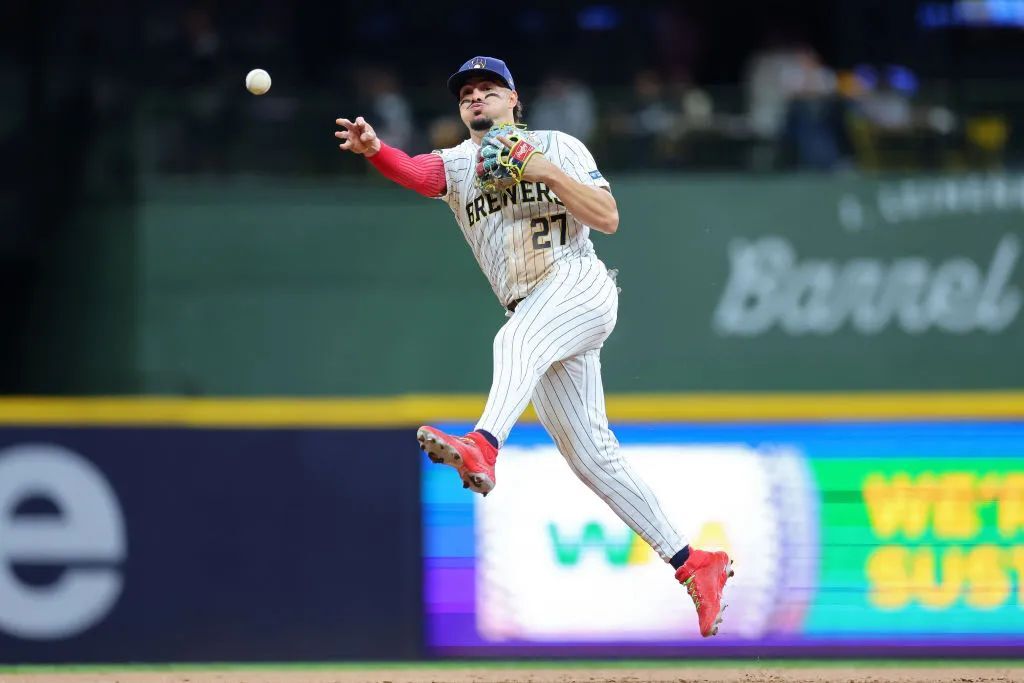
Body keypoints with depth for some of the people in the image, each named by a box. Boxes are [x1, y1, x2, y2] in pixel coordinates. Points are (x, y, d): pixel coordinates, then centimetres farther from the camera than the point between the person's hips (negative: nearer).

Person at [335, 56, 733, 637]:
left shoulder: (558, 147, 8)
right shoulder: (455, 164, 16)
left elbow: (608, 219, -2)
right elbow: (411, 172, -7)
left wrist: (547, 172, -12)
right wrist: (373, 149, -29)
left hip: (577, 283, -6)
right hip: (535, 320, 6)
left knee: (517, 341, -38)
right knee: (591, 455, 3)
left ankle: (483, 447, -66)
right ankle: (693, 564, 8)